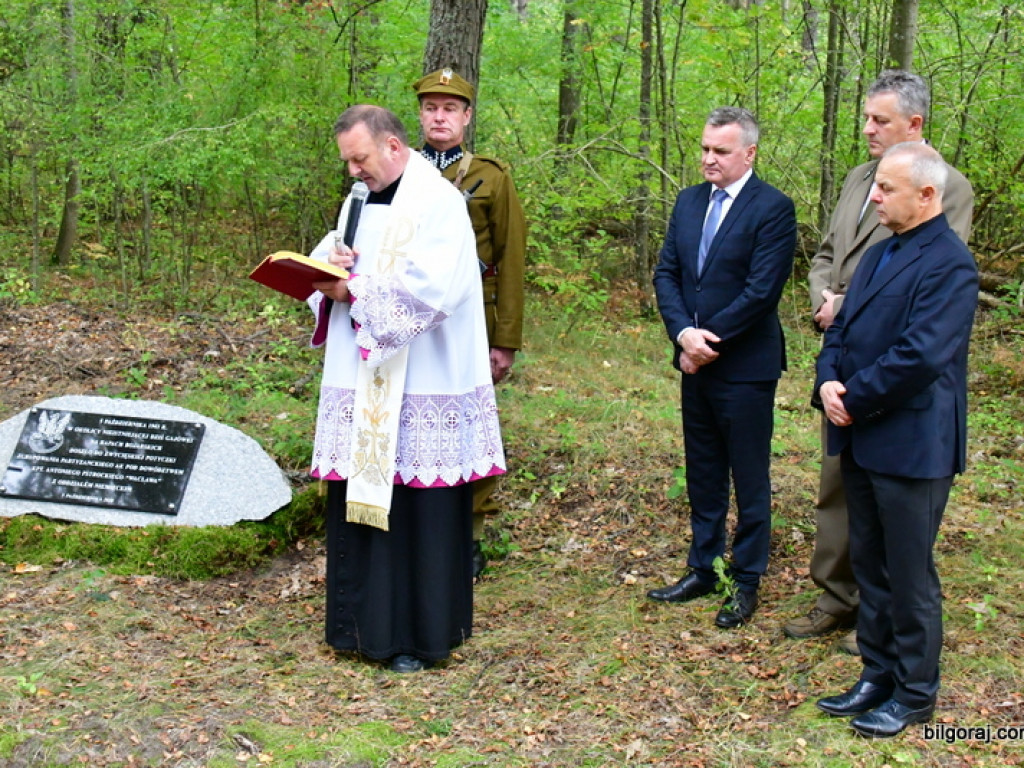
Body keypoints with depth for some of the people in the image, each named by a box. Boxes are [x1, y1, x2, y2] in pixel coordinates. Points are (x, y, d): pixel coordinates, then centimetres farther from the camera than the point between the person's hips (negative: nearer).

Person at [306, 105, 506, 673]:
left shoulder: (439, 202, -10)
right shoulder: (360, 201, 16)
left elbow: (431, 286, -21)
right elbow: (329, 255, 18)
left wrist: (355, 290, -17)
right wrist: (329, 266, -5)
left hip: (418, 391, -8)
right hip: (359, 385, 8)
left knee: (420, 511, 0)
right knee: (356, 501, 10)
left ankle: (421, 633, 12)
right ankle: (365, 623, 23)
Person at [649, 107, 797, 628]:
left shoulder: (773, 208, -12)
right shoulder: (689, 201, 9)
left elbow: (761, 291, -18)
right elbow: (666, 273, 5)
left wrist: (707, 340, -15)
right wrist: (684, 332, -11)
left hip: (745, 367, -6)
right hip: (696, 364, 7)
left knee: (749, 478, 6)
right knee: (702, 475, 16)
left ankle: (746, 581, 18)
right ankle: (702, 569, 29)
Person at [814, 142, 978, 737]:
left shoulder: (948, 264, -16)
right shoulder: (879, 254, 13)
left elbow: (920, 355, -24)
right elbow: (842, 327, 13)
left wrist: (853, 400, -15)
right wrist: (828, 381, -6)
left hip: (911, 444, -9)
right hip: (862, 439, 9)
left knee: (910, 576, 4)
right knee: (870, 567, 17)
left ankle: (916, 693, 19)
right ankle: (879, 676, 31)